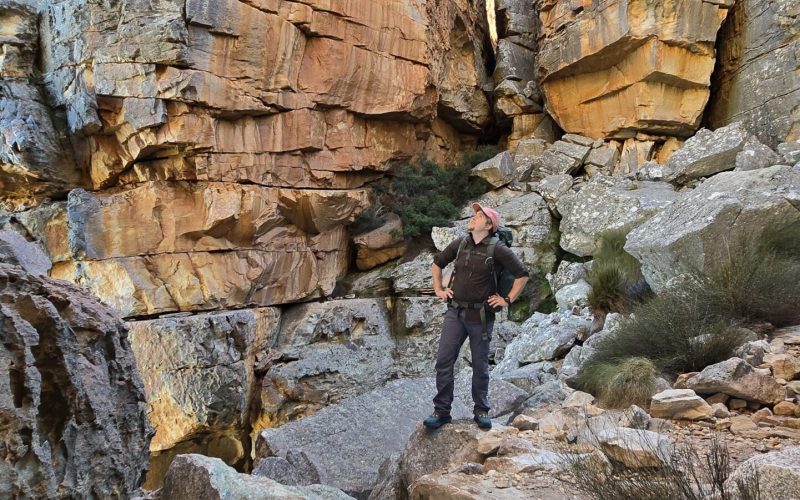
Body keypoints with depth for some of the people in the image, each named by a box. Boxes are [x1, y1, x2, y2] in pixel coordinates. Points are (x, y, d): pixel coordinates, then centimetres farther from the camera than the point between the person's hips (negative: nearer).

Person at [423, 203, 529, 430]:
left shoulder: (497, 249, -9)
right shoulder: (459, 244, 5)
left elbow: (522, 274, -5)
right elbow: (437, 263, 21)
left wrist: (507, 300, -5)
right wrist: (438, 289, 14)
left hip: (480, 315, -4)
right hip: (455, 312, 4)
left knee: (480, 366, 9)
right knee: (443, 361, -1)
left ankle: (481, 411, 24)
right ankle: (441, 411, 8)